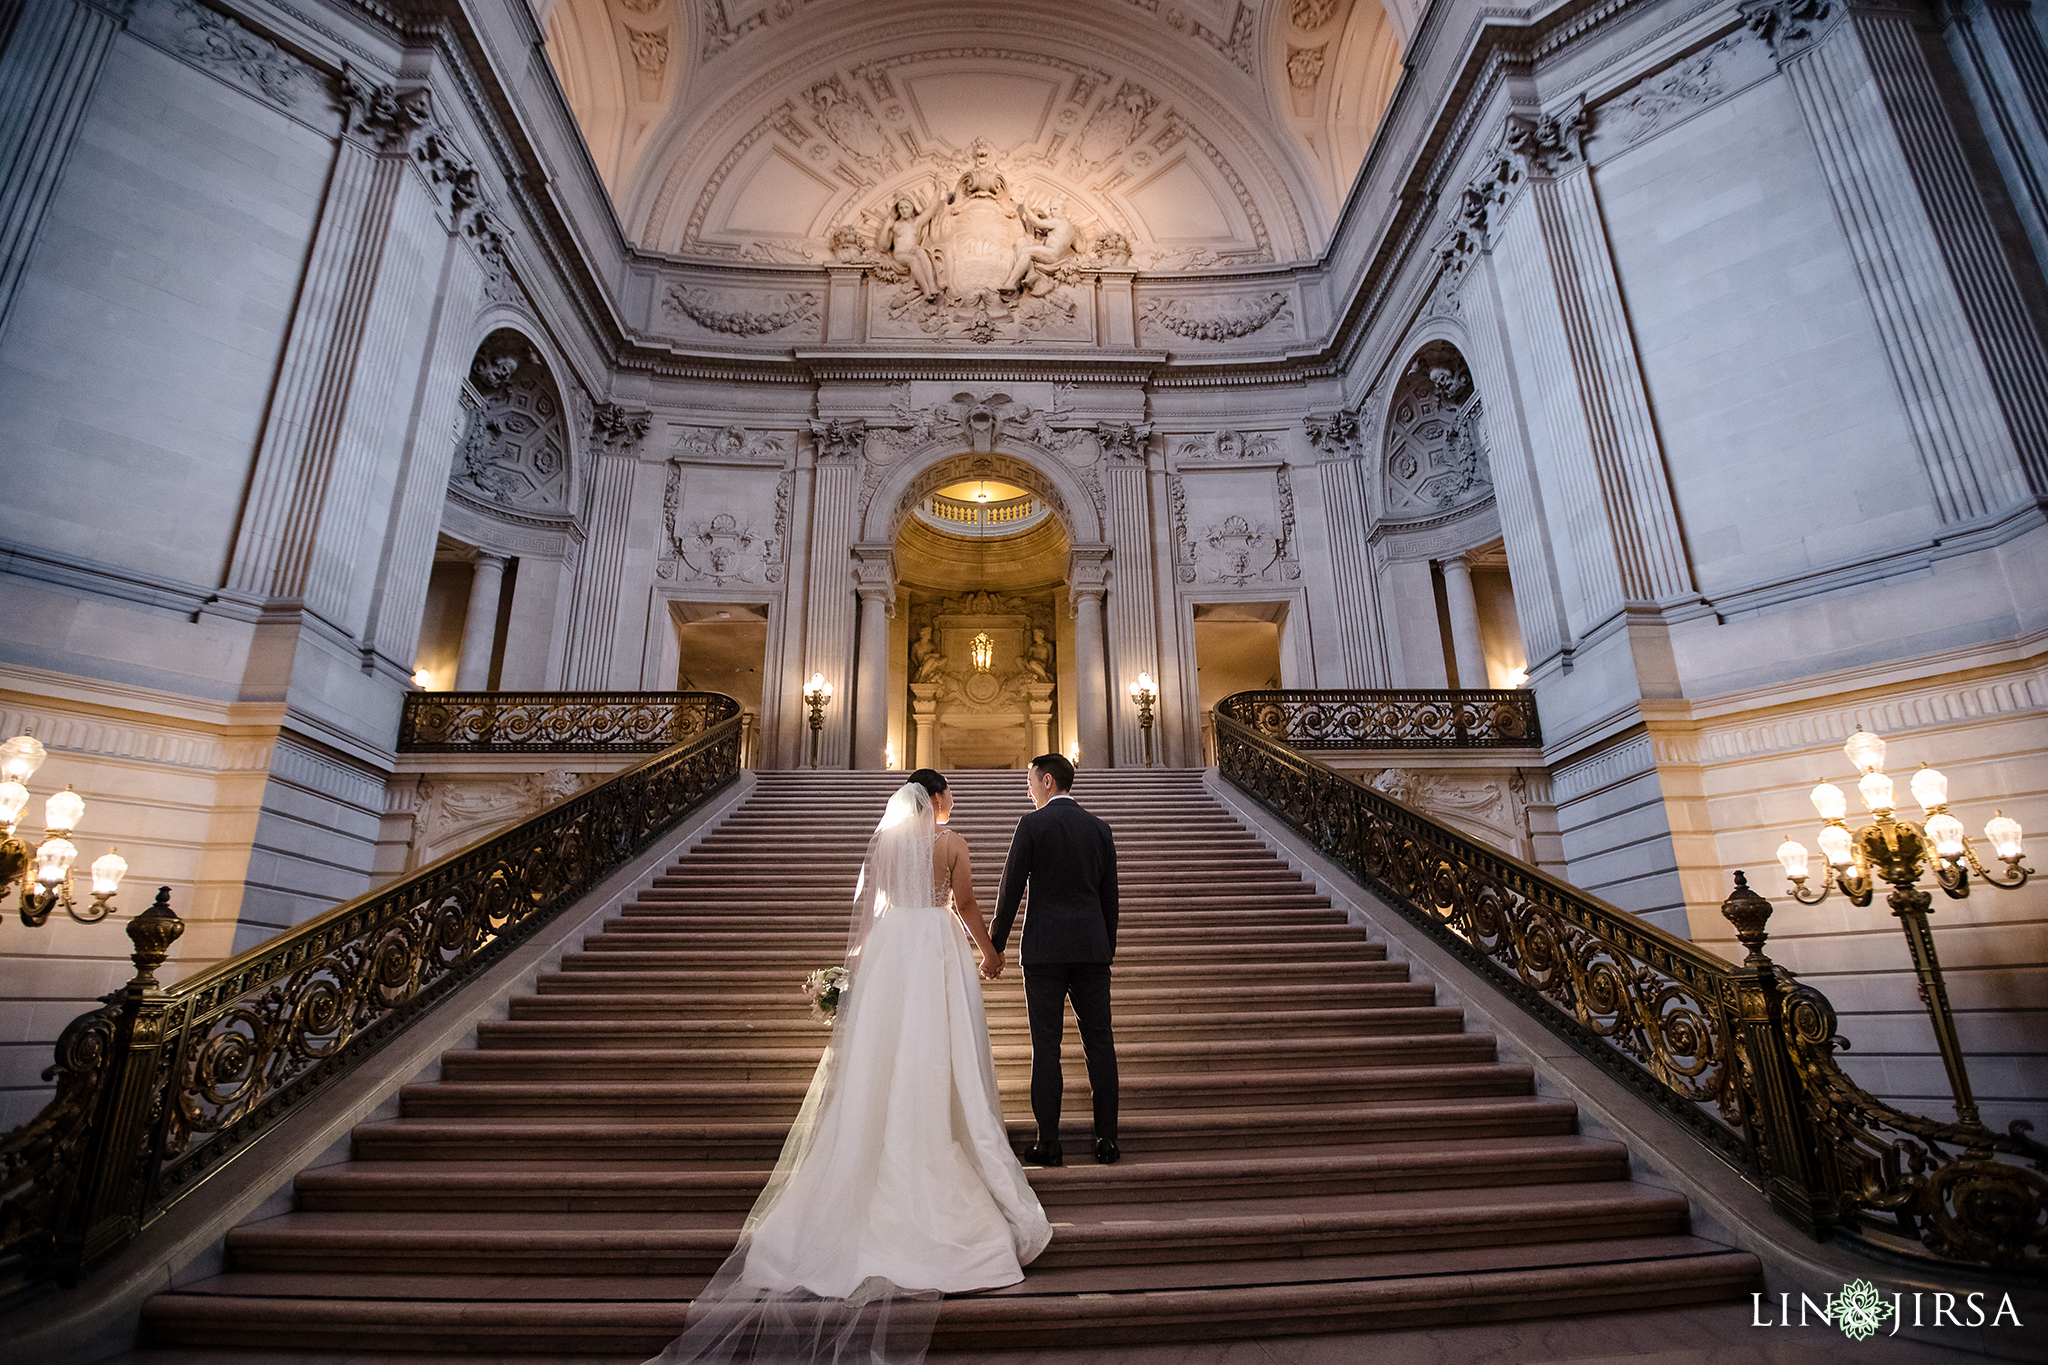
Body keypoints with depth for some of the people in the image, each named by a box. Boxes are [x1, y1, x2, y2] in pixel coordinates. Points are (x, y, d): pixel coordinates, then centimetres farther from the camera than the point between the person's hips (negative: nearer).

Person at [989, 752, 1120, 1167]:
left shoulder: (1032, 824, -5)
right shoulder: (1099, 827, 8)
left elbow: (1011, 889, -6)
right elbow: (1110, 895, 12)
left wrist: (995, 945, 2)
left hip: (1045, 948, -4)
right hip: (1092, 947, 4)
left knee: (1046, 1046, 2)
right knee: (1100, 1042, 8)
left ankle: (1049, 1143, 6)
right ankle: (1107, 1140, 12)